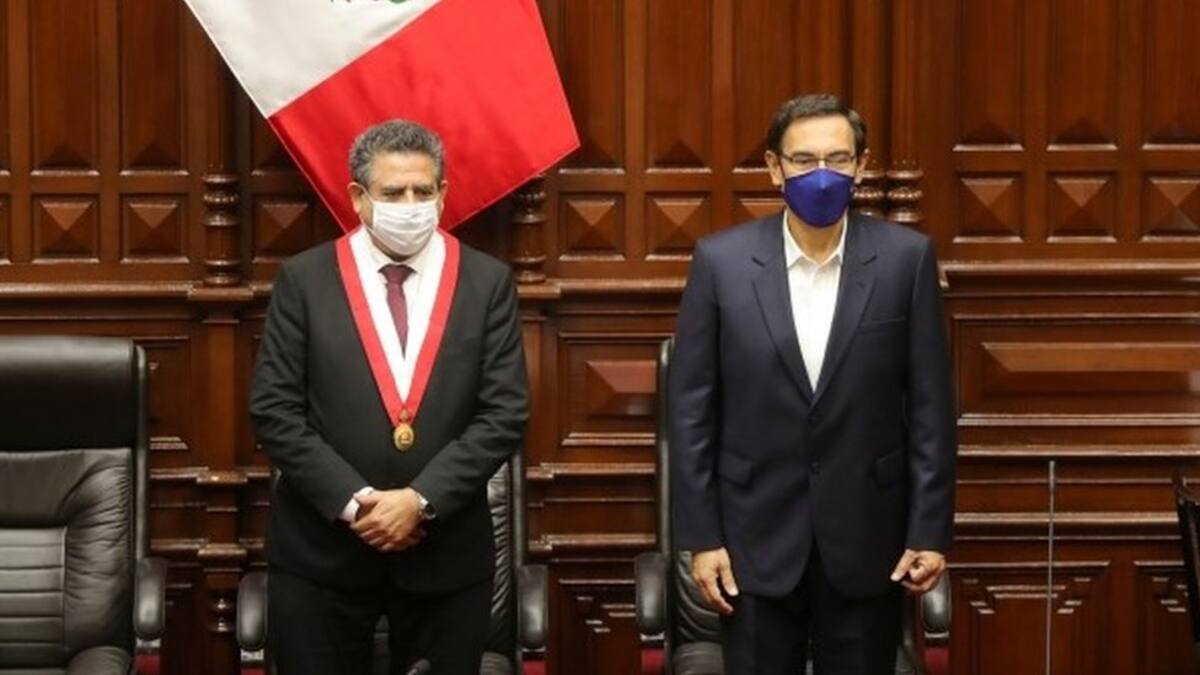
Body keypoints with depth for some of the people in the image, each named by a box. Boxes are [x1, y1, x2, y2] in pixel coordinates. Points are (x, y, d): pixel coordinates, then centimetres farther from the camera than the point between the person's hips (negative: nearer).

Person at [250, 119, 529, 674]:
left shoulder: (487, 282, 2)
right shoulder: (304, 280, 0)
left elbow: (505, 414, -3)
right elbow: (274, 411, -4)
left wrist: (423, 499, -13)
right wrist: (352, 502, -14)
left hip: (447, 552, 1)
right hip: (320, 550, 0)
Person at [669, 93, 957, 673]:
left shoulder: (906, 258, -3)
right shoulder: (722, 260, -3)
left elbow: (930, 405, -1)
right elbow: (692, 409, -1)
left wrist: (930, 531, -4)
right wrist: (701, 537, -4)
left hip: (867, 536, 0)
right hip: (756, 534, 0)